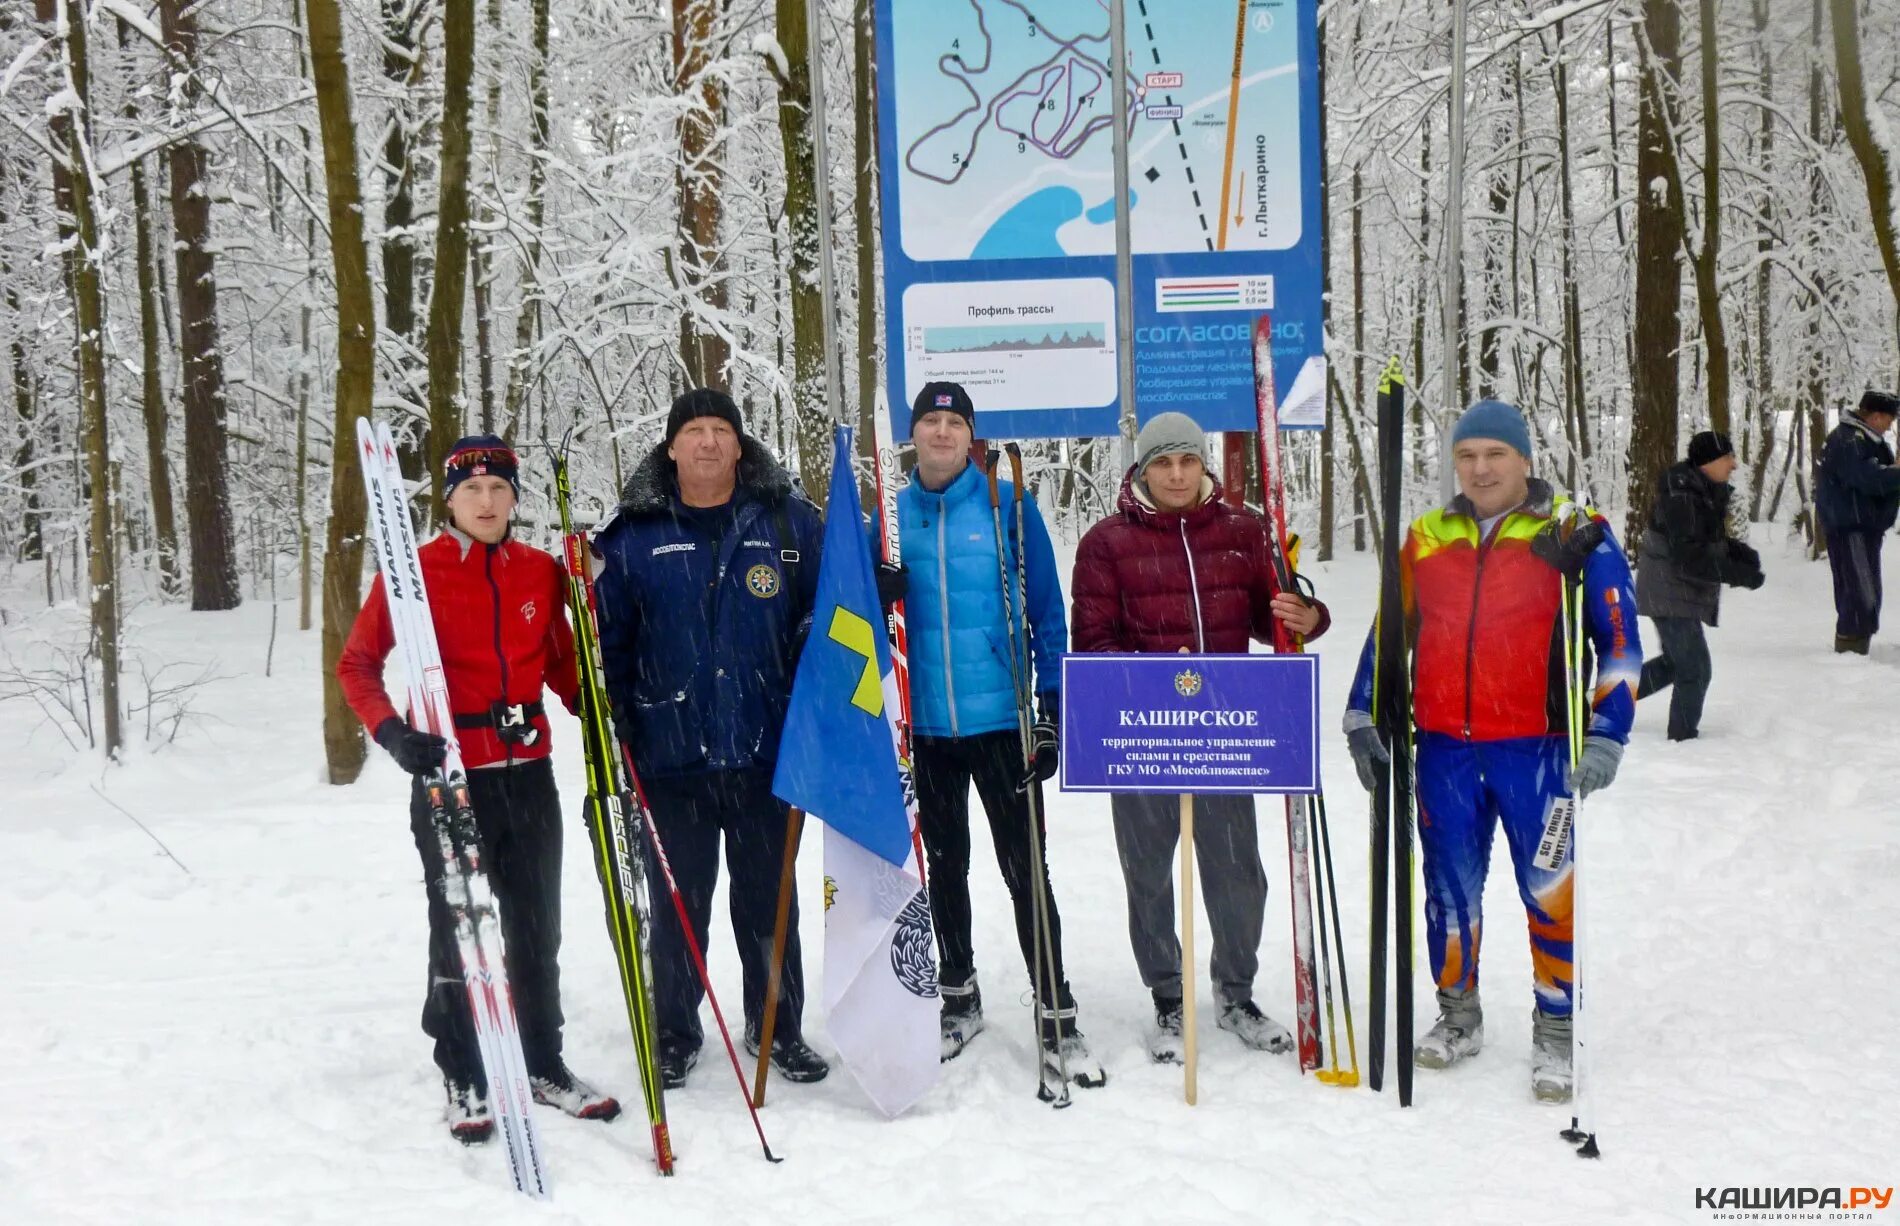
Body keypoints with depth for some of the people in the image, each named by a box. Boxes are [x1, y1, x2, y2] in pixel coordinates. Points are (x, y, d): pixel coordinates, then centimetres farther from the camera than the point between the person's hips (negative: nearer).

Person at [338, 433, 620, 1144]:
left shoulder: (541, 572, 5)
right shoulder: (414, 571, -6)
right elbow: (357, 665, -3)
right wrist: (392, 731, -19)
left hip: (530, 772, 4)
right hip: (450, 777, -3)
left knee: (537, 927, 12)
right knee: (457, 929, 6)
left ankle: (543, 1064, 27)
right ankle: (463, 1078, 21)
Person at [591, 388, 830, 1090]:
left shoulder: (788, 521, 2)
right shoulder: (634, 536, 1)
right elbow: (607, 643, 4)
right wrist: (611, 734, -1)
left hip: (765, 752, 1)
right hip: (670, 758, 0)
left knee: (768, 899, 13)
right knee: (677, 903, 9)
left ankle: (778, 1029, 28)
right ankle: (674, 1034, 25)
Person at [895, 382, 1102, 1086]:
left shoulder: (1009, 506, -3)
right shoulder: (893, 515, 4)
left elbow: (1047, 611, -2)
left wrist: (1052, 709, -6)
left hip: (1001, 720, -3)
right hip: (924, 727, 3)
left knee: (1025, 869, 1)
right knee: (945, 868, 16)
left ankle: (1055, 1015, 11)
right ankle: (958, 998, 32)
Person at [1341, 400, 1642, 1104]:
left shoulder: (1576, 533, -1)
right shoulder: (1427, 538, 9)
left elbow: (1618, 639, -2)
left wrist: (1607, 736, -10)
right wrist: (1362, 717, 10)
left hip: (1537, 748, -3)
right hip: (1443, 748, 3)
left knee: (1549, 890, 0)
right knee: (1450, 888, 11)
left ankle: (1556, 1032, 18)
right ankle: (1457, 1016, 30)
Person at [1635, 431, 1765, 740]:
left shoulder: (1707, 491, 8)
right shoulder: (1681, 497, -23)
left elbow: (1709, 541, 19)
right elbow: (1688, 557, -28)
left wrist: (1739, 551, 0)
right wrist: (1737, 574, -28)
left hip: (1683, 593, 10)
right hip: (1671, 595, -10)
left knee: (1675, 663, 21)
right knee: (1695, 670, -4)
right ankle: (1683, 737, 8)